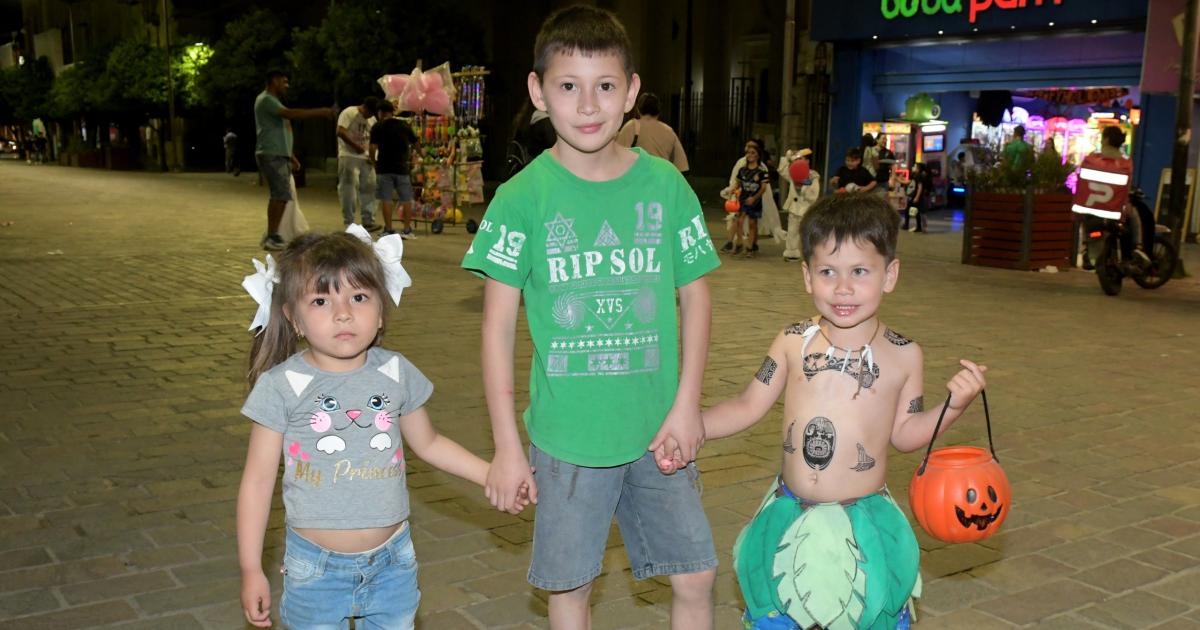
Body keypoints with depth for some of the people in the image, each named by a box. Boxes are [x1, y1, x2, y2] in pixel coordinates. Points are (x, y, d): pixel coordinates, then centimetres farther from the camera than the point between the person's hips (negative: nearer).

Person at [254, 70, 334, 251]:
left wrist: (289, 155, 22)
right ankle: (271, 238, -13)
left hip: (279, 155, 11)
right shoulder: (266, 100, -10)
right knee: (281, 195, -14)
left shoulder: (272, 101, 23)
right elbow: (290, 113, -24)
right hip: (271, 155, -11)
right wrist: (320, 112, -24)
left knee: (280, 195, 10)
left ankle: (271, 236, 14)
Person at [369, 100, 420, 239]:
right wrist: (408, 155, 26)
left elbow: (373, 147, -11)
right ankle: (408, 230, 10)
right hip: (402, 167, 2)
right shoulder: (404, 125, 6)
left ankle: (388, 230, 2)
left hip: (384, 168, -2)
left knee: (385, 199, 3)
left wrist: (373, 160, 5)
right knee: (406, 199, 9)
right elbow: (415, 143, 11)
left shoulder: (377, 127, -3)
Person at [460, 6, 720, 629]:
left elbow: (694, 295, 6)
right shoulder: (523, 197, -8)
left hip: (657, 430, 2)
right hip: (567, 433, -1)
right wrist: (506, 445, -6)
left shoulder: (665, 185, -2)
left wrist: (687, 405, -2)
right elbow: (498, 325, -5)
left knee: (695, 576, 11)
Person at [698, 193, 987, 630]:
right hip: (790, 521, 1)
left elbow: (905, 434, 3)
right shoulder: (793, 344, -7)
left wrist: (955, 405, -10)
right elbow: (749, 406, 1)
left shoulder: (903, 355, -7)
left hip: (865, 529, -1)